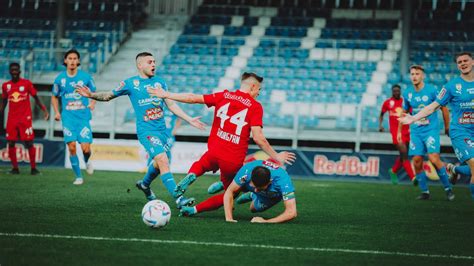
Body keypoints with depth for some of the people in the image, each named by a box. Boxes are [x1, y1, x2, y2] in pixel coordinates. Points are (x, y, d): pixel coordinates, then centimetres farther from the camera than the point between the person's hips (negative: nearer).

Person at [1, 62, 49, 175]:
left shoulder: (27, 83, -1)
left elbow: (36, 97, 2)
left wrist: (44, 109, -8)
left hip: (25, 118, -3)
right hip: (12, 119, 3)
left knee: (29, 143, -4)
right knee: (11, 143, -1)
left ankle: (33, 168, 3)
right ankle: (15, 168, 8)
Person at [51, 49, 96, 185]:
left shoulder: (85, 77, 0)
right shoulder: (60, 78, 4)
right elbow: (54, 97, 17)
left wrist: (92, 103, -8)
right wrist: (57, 112, 3)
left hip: (83, 116, -1)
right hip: (68, 117, 1)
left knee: (85, 148, -11)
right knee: (71, 146, -10)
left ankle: (87, 162, 26)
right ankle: (78, 176, 4)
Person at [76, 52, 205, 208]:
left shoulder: (160, 82, 10)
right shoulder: (131, 83, -1)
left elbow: (171, 105, 13)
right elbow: (108, 96, 8)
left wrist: (189, 119, 7)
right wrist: (91, 95, -9)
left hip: (162, 129, 6)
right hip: (146, 130, -6)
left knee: (160, 164, 14)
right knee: (163, 160, -22)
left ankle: (144, 184, 46)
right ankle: (179, 199, -26)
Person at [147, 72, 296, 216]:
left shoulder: (223, 96, 5)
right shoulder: (255, 107, -5)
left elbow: (193, 98, 8)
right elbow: (258, 138, -12)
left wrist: (166, 95, 18)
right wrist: (276, 156, -2)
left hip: (214, 153, 3)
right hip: (234, 160, -3)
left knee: (200, 165, 37)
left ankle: (191, 175, 1)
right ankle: (194, 210, 1)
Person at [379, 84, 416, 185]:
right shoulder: (387, 102, 4)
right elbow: (381, 114, 17)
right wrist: (380, 125, 1)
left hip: (406, 130, 4)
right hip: (395, 131, -3)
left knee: (403, 155, 10)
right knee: (404, 153, -16)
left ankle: (393, 171, 37)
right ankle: (413, 178, -19)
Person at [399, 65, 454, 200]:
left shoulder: (431, 90, -9)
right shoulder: (408, 93, 4)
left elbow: (443, 108, 0)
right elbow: (404, 112, 17)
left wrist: (447, 127, 4)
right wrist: (399, 131, 18)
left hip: (431, 130, -4)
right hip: (416, 132, 4)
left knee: (434, 159, -17)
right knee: (417, 161, -4)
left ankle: (448, 189, -3)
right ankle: (425, 192, 9)